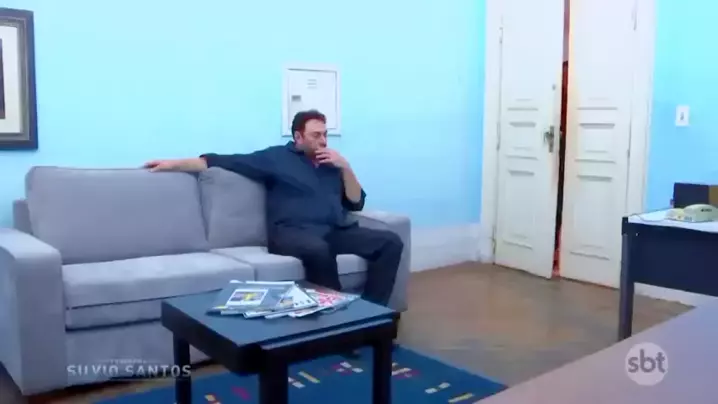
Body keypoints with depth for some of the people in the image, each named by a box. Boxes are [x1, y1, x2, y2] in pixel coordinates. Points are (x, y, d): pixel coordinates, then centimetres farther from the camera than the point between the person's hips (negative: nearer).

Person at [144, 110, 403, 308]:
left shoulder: (331, 163, 25)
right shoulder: (277, 157, 12)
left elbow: (356, 202, 22)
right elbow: (225, 161, 6)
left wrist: (345, 167, 8)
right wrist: (174, 164, 0)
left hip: (336, 231, 5)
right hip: (292, 232, -5)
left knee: (391, 242, -16)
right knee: (318, 249, -41)